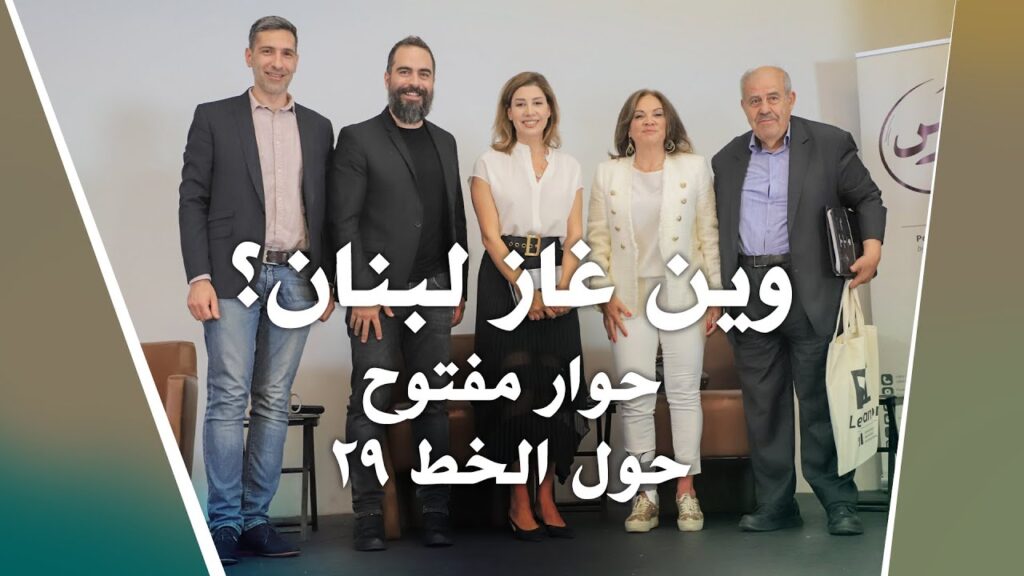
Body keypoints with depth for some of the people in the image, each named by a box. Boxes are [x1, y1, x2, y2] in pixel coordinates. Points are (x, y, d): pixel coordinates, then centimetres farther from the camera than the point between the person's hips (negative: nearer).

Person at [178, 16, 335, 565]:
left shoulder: (317, 127, 13)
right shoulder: (214, 118, 4)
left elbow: (323, 210, 14)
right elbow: (192, 200, 0)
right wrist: (199, 278, -9)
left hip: (296, 280, 3)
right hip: (234, 276, -3)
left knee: (275, 402, 5)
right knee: (228, 398, -5)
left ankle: (256, 517, 12)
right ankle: (224, 522, 2)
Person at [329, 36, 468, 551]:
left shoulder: (444, 142, 15)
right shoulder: (358, 139, 0)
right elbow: (344, 222, -6)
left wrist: (460, 290, 11)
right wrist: (362, 294, -13)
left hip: (432, 295, 4)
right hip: (378, 295, -4)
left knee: (435, 404, 5)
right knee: (371, 406, 0)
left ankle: (435, 511, 13)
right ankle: (369, 516, 8)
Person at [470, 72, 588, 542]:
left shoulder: (569, 167, 13)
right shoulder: (490, 164, 4)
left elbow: (575, 237, 7)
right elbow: (491, 236, -5)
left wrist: (561, 287, -10)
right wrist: (525, 290, -15)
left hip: (556, 281, 3)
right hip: (504, 279, -3)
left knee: (554, 386, 0)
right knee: (514, 385, -5)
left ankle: (547, 499, 9)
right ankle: (519, 501, 4)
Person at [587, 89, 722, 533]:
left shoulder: (694, 168, 4)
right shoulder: (608, 173, 7)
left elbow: (709, 233, 3)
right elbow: (598, 237, 5)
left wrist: (717, 294, 0)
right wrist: (606, 295, -3)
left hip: (683, 294, 0)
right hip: (630, 298, 1)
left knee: (684, 393, 3)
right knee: (635, 399, 1)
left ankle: (686, 489, 12)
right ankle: (645, 493, 10)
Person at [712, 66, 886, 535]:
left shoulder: (830, 144, 3)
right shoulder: (727, 160, 14)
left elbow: (867, 198, 6)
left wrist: (872, 245, -14)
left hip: (809, 290, -4)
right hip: (749, 295, 4)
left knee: (819, 399, -1)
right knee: (762, 404, 7)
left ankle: (839, 503, 10)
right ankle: (775, 505, 16)